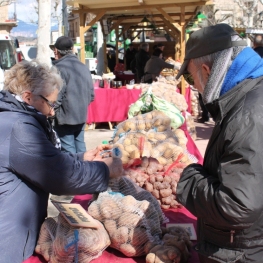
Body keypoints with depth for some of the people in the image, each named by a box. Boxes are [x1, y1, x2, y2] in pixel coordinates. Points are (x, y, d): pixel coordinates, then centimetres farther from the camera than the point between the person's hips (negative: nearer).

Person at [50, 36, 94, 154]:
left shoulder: (59, 69, -17)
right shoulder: (84, 68, 7)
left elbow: (56, 98, -20)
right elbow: (91, 95, 11)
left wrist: (53, 114, -6)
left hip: (65, 118, -7)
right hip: (82, 117, 7)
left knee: (68, 150, 1)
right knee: (80, 145, 17)